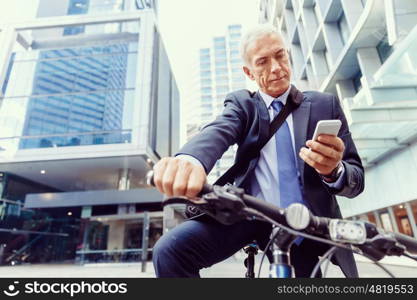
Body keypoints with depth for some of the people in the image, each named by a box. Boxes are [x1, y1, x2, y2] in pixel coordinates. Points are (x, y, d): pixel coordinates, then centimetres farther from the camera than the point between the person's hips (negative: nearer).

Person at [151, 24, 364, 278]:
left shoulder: (325, 104, 5)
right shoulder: (242, 103, 4)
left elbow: (357, 180, 1)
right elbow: (218, 132, -21)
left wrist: (334, 171, -24)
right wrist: (189, 159, -45)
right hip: (249, 214, -1)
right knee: (171, 250, -21)